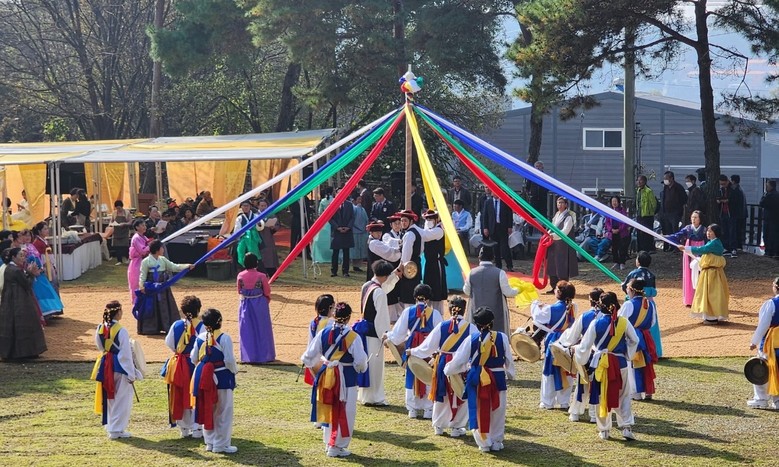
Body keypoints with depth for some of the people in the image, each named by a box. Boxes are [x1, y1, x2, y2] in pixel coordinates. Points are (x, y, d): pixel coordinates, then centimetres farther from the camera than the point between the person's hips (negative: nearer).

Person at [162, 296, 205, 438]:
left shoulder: (176, 325, -3)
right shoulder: (202, 326, -14)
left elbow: (169, 343, 4)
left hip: (179, 364, 3)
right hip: (196, 364, -3)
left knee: (180, 397, 12)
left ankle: (184, 428, 18)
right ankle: (196, 428, 6)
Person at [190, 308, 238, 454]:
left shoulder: (200, 338, 0)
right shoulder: (224, 338, -15)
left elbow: (193, 358, 6)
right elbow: (229, 360, -16)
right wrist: (234, 370, 3)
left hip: (204, 376, 5)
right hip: (222, 377, -5)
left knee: (207, 410, 16)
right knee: (223, 412, 5)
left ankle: (209, 442, 22)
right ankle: (221, 444, 6)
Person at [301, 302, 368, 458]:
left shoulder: (323, 333, -4)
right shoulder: (353, 337, -15)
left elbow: (308, 356, 0)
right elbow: (361, 361, -15)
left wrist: (311, 364, 22)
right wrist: (360, 368, 8)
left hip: (326, 377, 4)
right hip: (346, 377, -4)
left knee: (329, 410, 19)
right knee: (344, 413, 7)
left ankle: (329, 442, 27)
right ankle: (336, 446, 9)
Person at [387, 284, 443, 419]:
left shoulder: (408, 311, -4)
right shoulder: (434, 313, -7)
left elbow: (398, 333, 2)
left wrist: (388, 336, 22)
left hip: (412, 348, 1)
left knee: (412, 377, 12)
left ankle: (412, 409, 15)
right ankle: (428, 409, 9)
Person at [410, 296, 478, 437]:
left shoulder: (442, 326, -6)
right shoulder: (470, 328, -9)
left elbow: (428, 346, -2)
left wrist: (413, 351, 11)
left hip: (443, 364, 2)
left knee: (441, 395, 16)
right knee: (461, 397, 12)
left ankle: (438, 426, 28)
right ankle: (457, 427, 17)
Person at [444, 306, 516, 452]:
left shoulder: (471, 339, -10)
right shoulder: (502, 337, -8)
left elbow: (458, 360, -5)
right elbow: (509, 359, 4)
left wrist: (447, 370, 14)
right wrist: (510, 373, 22)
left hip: (477, 380, -1)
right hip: (497, 379, 1)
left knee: (479, 411, 10)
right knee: (497, 410, 15)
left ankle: (484, 443, 14)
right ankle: (496, 442, 23)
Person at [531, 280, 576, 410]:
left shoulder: (552, 309, -20)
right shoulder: (572, 308, -3)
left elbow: (537, 318, -12)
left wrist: (535, 305, 7)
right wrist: (544, 307, 14)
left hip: (554, 342, -5)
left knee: (549, 372, 8)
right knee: (566, 372, 14)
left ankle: (547, 402, 14)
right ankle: (564, 402, 20)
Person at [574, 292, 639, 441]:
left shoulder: (596, 323, -11)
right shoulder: (624, 322, -6)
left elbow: (585, 345, -4)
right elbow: (634, 340, 9)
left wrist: (578, 356, 14)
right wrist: (628, 355, 24)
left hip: (601, 364, -1)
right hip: (620, 364, 1)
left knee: (602, 397, 10)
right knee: (623, 396, 13)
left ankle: (604, 430, 14)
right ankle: (627, 427, 5)